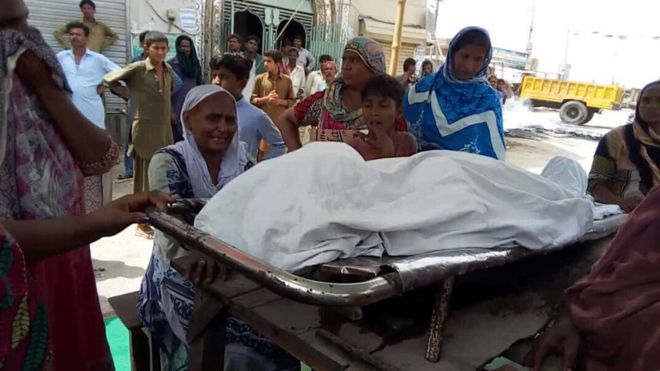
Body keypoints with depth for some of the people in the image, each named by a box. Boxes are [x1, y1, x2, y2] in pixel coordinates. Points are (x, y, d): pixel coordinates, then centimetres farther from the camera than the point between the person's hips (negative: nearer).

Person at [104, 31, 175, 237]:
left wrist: (168, 111, 12)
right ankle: (141, 224, 11)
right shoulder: (137, 69, -8)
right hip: (145, 129, -6)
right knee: (145, 175, 0)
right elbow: (109, 80, -2)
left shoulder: (168, 70, 9)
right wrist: (130, 95, -4)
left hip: (165, 129, 6)